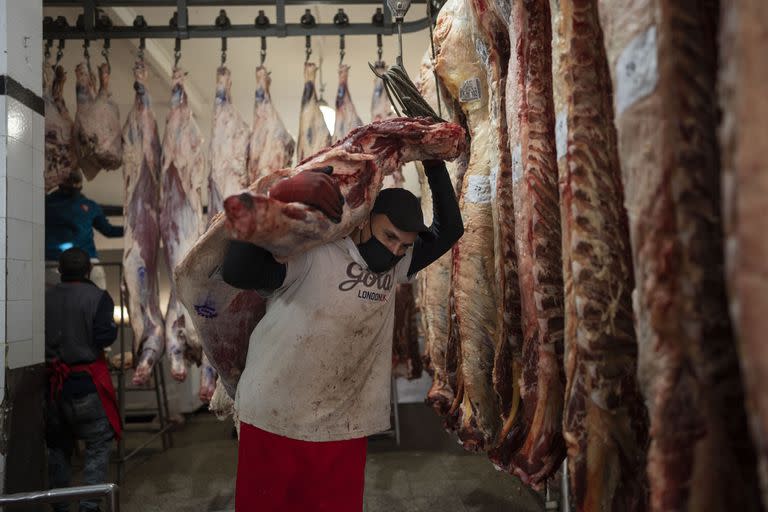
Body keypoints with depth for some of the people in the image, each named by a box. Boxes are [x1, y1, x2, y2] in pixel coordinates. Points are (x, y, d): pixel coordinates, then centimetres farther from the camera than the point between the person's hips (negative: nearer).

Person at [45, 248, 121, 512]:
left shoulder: (45, 298, 3)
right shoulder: (98, 297, -9)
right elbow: (104, 337, -15)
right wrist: (114, 328, 4)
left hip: (53, 382, 5)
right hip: (87, 381, -4)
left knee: (58, 445, 18)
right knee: (98, 444, 7)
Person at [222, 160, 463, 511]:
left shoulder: (394, 268, 6)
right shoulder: (310, 254, -15)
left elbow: (449, 229, 8)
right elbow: (236, 272, -27)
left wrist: (435, 167, 2)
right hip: (275, 424, -5)